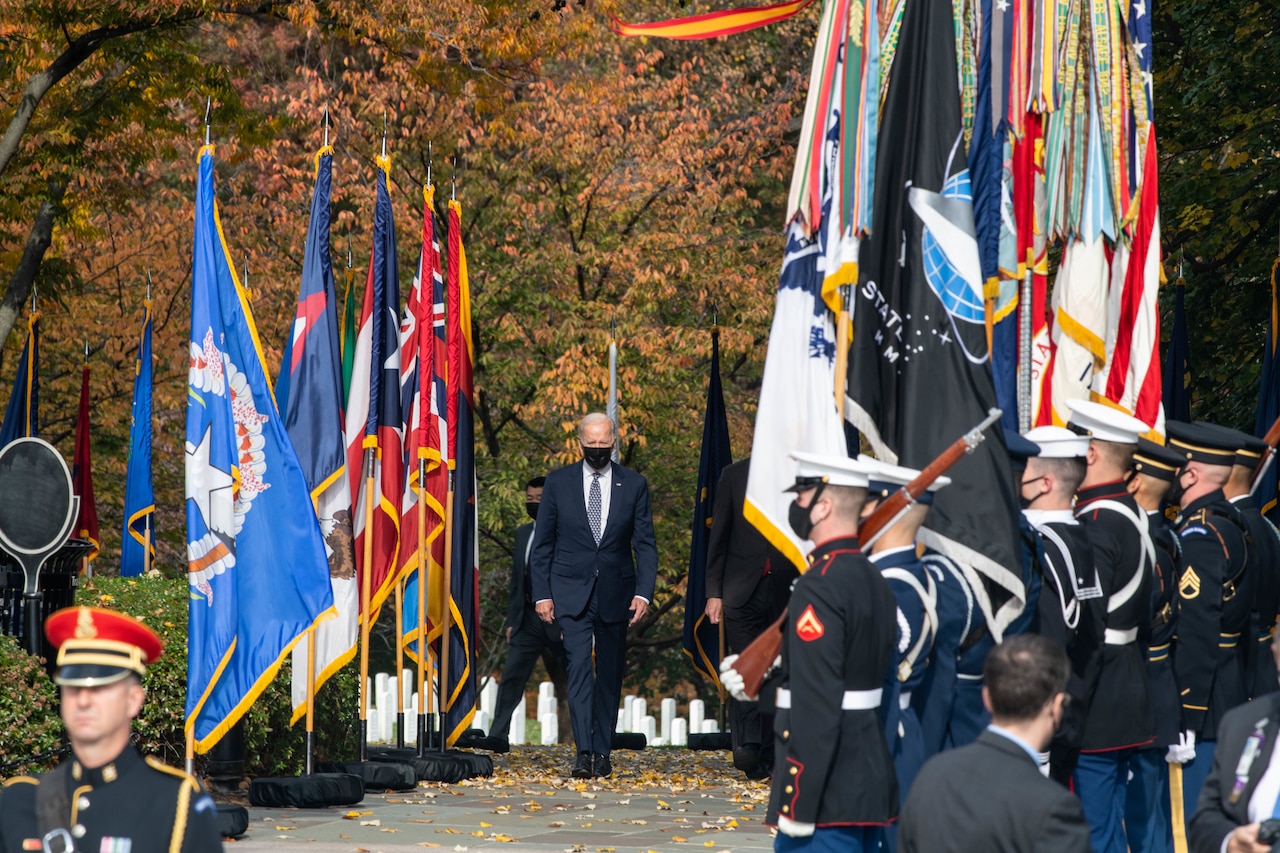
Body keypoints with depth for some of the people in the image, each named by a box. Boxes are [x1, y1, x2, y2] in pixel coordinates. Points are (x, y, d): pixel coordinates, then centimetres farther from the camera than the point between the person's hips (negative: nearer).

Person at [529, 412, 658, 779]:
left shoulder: (634, 484, 4)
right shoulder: (558, 482, 3)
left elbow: (645, 545, 3)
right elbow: (543, 543, 5)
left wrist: (643, 593, -8)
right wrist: (541, 594, -2)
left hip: (616, 594, 2)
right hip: (571, 593, -1)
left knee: (610, 675, 6)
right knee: (579, 666, -15)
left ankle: (603, 753, 15)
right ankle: (583, 753, -20)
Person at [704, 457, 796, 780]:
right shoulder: (734, 475, 8)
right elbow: (718, 537, 8)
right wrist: (714, 592, 2)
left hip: (786, 594, 1)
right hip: (743, 592, -1)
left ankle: (766, 758, 9)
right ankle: (746, 746, -19)